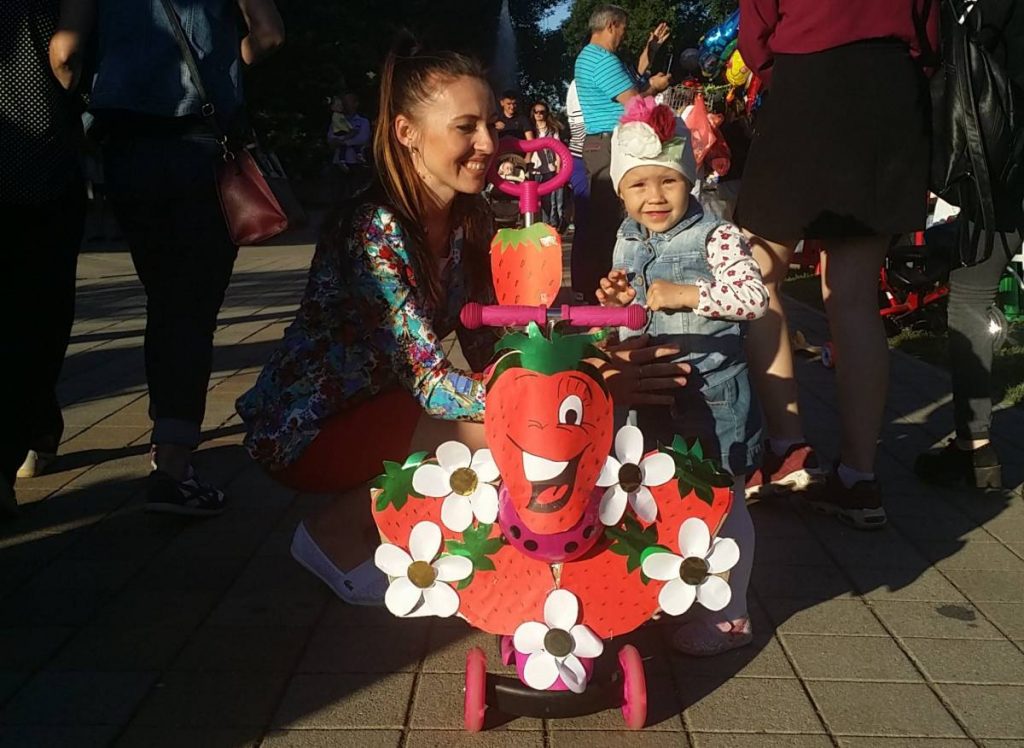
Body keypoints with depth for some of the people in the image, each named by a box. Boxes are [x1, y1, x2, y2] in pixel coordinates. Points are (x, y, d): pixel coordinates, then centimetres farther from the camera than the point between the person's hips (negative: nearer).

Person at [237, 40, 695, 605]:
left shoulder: (470, 221, -2)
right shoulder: (373, 230, -26)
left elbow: (485, 351, -4)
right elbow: (434, 385, -30)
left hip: (374, 404, 8)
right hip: (301, 428, -8)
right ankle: (340, 533, -3)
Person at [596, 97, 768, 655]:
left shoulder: (715, 237, -14)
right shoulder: (627, 244, 8)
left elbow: (754, 296, -25)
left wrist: (684, 294, -27)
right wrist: (616, 301, -2)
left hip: (709, 394, -7)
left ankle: (731, 616, 18)